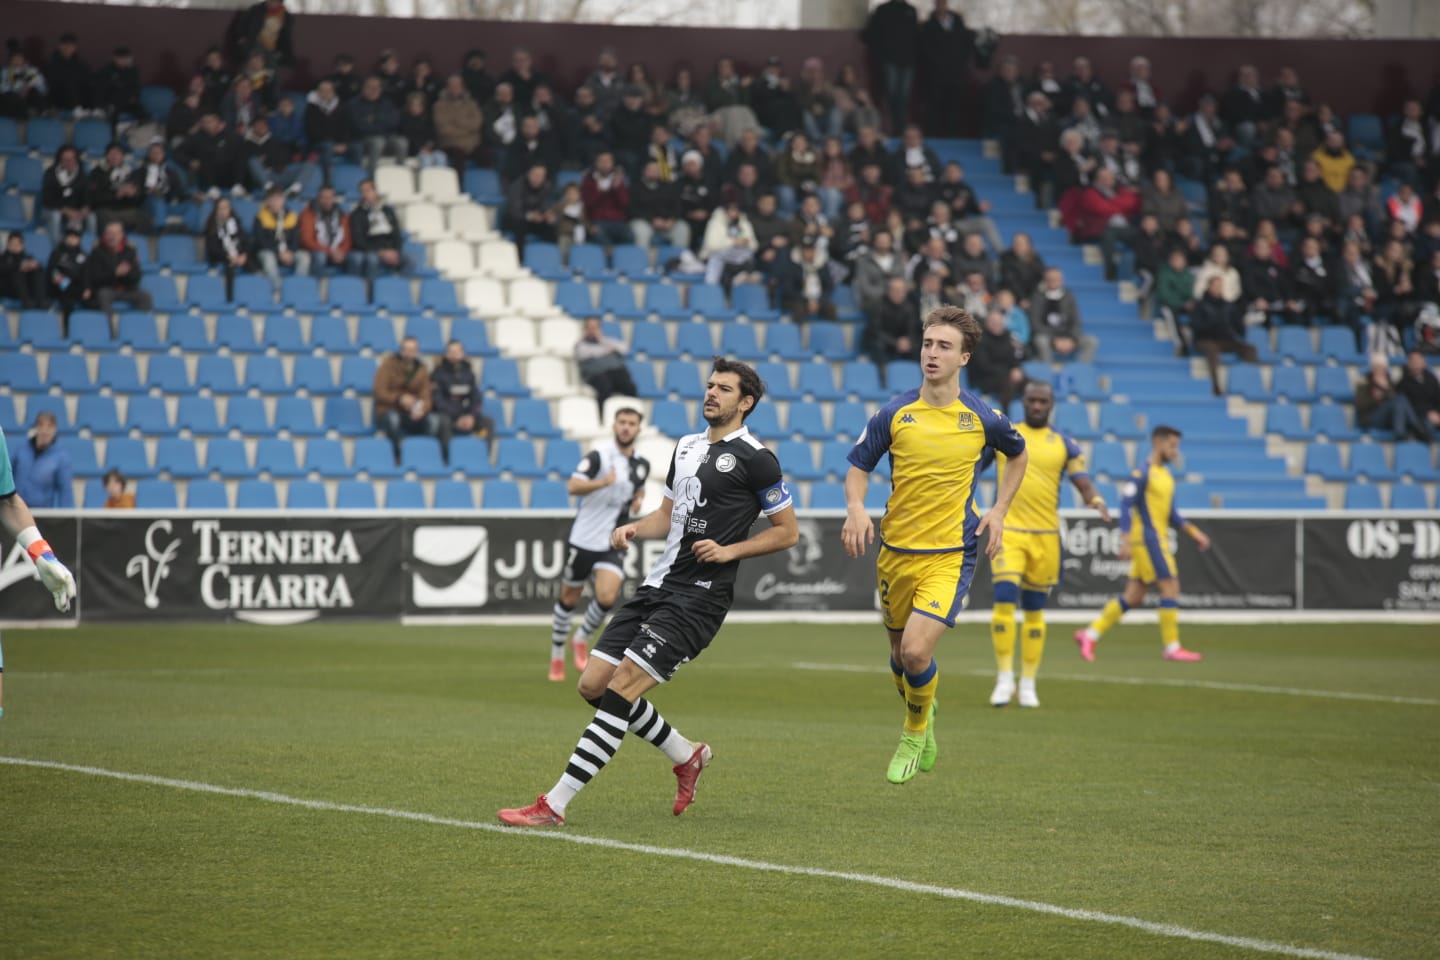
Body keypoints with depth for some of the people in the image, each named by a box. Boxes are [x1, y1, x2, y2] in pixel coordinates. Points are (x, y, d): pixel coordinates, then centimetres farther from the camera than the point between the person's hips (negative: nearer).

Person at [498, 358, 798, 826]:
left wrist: (730, 550, -13)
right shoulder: (686, 446, 17)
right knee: (593, 685, 4)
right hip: (658, 585, 9)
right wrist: (635, 528, 5)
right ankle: (686, 755, 23)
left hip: (699, 596, -9)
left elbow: (788, 531, -2)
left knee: (621, 689, -17)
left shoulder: (755, 458, -6)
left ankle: (554, 805, -17)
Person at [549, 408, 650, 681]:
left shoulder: (642, 465, 7)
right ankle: (557, 656, 26)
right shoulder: (599, 456, -10)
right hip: (584, 541, -3)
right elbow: (573, 487, -24)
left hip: (613, 545, 3)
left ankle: (582, 639, 9)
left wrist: (638, 500, 6)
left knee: (607, 597, -18)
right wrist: (603, 482, -39)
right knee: (569, 599, 8)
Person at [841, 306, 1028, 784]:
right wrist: (856, 508, -13)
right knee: (899, 652, 14)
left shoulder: (982, 418, -4)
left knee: (916, 651, -17)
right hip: (896, 551, 3)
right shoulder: (894, 413, -3)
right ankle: (922, 714, 46)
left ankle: (915, 733, 11)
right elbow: (858, 466, 7)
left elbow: (1018, 454, 16)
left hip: (951, 555, -3)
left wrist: (999, 511, 5)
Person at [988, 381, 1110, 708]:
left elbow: (1084, 485, 4)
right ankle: (1005, 677, -3)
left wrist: (1097, 502, -16)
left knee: (1035, 611, 7)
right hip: (1009, 531, -1)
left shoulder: (1065, 445, 6)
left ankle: (1028, 684, 16)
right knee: (1004, 601, -14)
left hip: (1046, 535, 1)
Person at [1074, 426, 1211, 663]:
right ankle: (1172, 648, -6)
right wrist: (1126, 542, -22)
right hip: (1146, 538, -9)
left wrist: (1193, 532, 17)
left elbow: (1170, 514, 24)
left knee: (1133, 597, 8)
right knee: (1170, 587, -10)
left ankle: (1090, 635, 13)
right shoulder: (1142, 473, -11)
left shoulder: (1166, 475, 17)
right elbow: (1126, 506, -15)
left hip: (1159, 540, 9)